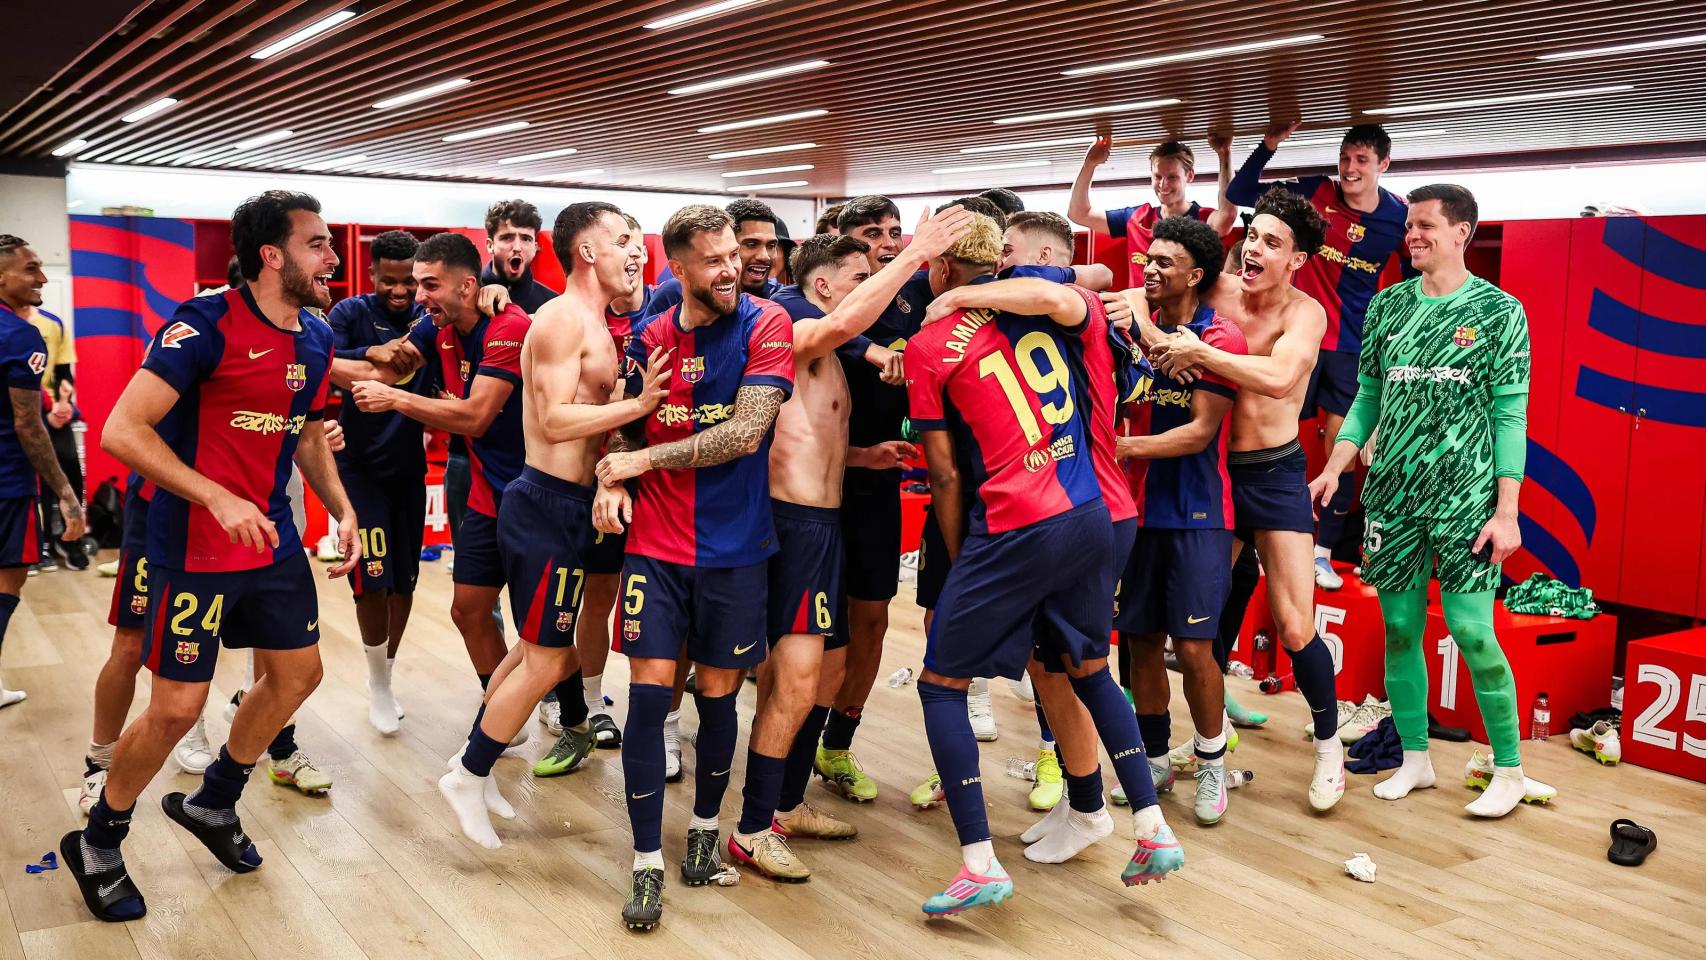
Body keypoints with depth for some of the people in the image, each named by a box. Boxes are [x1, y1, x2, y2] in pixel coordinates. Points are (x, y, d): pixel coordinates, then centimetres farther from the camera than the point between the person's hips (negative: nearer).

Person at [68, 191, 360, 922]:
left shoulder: (316, 338, 4)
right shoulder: (207, 323, -19)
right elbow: (122, 431, -22)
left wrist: (341, 509, 5)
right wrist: (220, 500, -30)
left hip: (274, 540, 8)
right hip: (195, 550, -7)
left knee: (298, 673, 14)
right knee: (177, 707, -1)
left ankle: (212, 804, 37)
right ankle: (97, 844, 25)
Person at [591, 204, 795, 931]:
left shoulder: (766, 325, -7)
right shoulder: (651, 338, 3)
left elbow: (745, 434, -16)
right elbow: (625, 427, 14)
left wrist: (642, 459, -11)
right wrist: (613, 483, -7)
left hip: (735, 547, -1)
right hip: (656, 543, 2)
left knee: (717, 695, 10)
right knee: (648, 696, -4)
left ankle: (705, 828, 35)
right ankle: (647, 863, 9)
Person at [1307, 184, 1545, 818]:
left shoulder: (1499, 310, -1)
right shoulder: (1388, 305, 9)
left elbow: (1510, 415, -4)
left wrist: (1507, 510, -9)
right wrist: (1335, 468, -1)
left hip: (1465, 501, -4)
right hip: (1391, 496, 4)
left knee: (1472, 633, -5)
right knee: (1399, 629, 7)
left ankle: (1509, 771, 12)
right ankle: (1414, 759, 22)